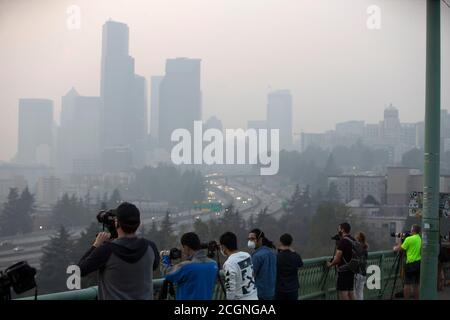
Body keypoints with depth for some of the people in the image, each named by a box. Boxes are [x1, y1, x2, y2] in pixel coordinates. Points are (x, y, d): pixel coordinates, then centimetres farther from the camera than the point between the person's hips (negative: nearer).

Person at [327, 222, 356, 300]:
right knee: (350, 292, 12)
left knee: (343, 291, -7)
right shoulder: (353, 240, 11)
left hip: (344, 270, -9)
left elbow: (337, 258, -18)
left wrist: (331, 264, -1)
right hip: (352, 269, 9)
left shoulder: (342, 241, -16)